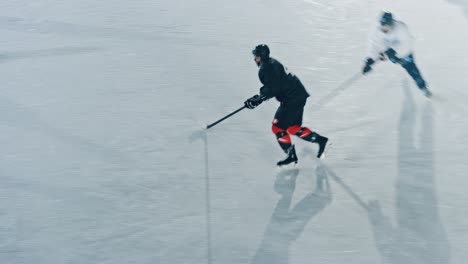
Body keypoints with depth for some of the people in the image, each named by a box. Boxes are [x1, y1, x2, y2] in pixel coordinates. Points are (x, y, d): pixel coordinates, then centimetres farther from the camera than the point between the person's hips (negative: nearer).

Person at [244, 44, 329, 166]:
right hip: (298, 95, 10)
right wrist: (258, 97, 18)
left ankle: (291, 155, -1)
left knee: (278, 127, -5)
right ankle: (320, 140, 19)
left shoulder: (267, 68, -16)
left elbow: (272, 89, -24)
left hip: (292, 99, -10)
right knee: (293, 127, 16)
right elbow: (271, 86, 24)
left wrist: (257, 100, -20)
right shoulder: (271, 64, 17)